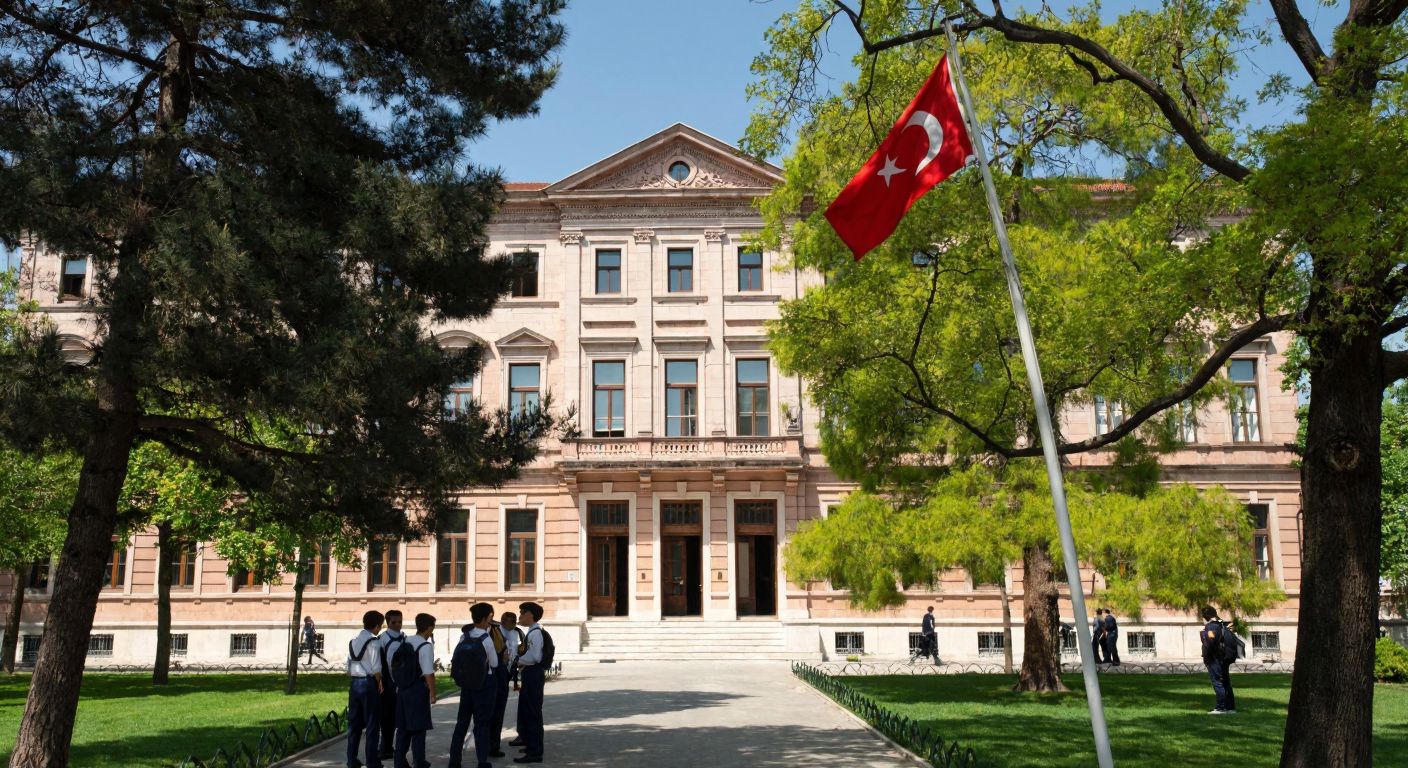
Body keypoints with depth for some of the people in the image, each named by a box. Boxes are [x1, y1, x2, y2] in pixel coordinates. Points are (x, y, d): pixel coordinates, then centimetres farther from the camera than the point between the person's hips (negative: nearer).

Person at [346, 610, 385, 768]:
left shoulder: (353, 642, 12)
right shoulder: (374, 642, -11)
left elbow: (348, 667, 13)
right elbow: (376, 669, -15)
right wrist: (379, 683, -1)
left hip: (355, 683, 7)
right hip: (369, 684, -7)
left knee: (354, 723, 13)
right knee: (372, 724, 1)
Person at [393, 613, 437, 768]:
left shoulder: (405, 642, 7)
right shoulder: (426, 646, -15)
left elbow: (396, 665, 14)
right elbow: (428, 673, -18)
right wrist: (432, 693, -9)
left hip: (403, 687, 7)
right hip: (418, 689, -7)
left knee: (403, 727, 13)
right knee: (418, 727, 2)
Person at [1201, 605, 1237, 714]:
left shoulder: (1210, 626, -13)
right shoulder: (1222, 625, 14)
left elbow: (1210, 640, -27)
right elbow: (1233, 640, 17)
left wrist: (1206, 656, -16)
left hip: (1214, 659, -9)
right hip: (1224, 659, 9)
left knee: (1217, 683, -5)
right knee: (1226, 683, 12)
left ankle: (1220, 708, -6)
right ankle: (1230, 707, 16)